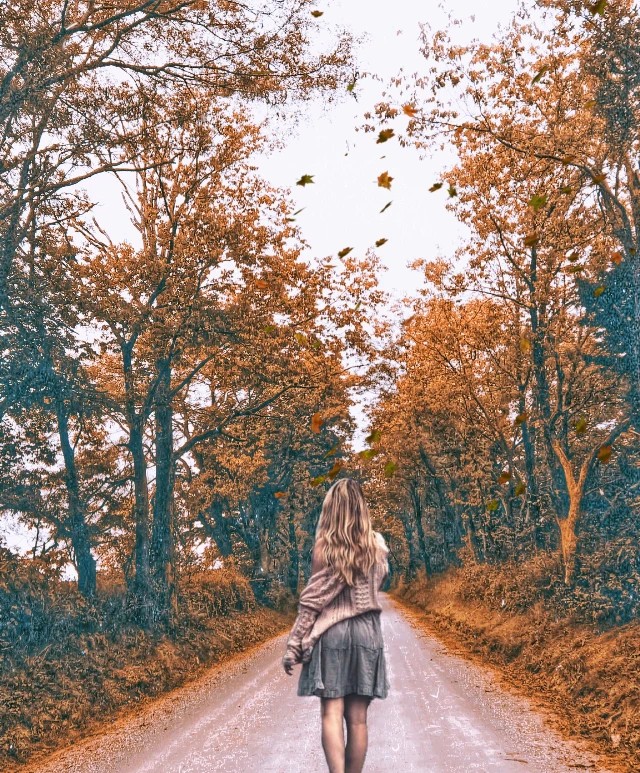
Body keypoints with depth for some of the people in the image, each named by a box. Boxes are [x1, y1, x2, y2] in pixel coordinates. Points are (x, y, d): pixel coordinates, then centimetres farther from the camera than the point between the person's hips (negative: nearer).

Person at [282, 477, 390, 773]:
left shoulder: (325, 546, -9)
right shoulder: (377, 545, 0)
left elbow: (311, 600, -8)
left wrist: (293, 647, -3)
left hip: (331, 633, -3)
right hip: (367, 632, 3)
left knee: (332, 713, -1)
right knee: (357, 718, 7)